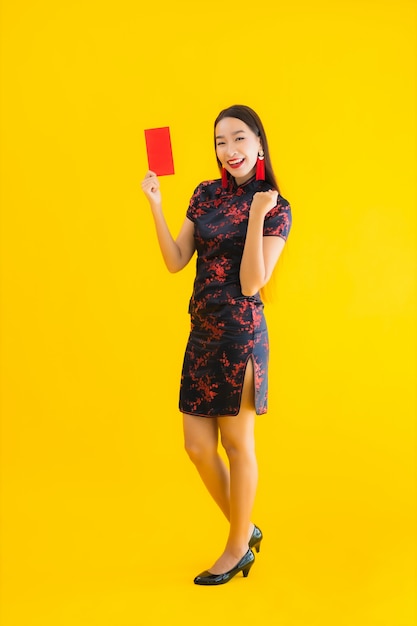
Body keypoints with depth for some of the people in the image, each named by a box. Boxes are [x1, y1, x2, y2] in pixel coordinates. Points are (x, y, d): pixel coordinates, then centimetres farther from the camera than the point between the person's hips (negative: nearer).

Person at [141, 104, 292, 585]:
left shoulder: (276, 207, -6)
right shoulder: (206, 194, 9)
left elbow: (251, 283, -14)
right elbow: (176, 262, 5)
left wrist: (257, 215, -21)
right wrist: (155, 205, -3)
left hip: (239, 333, -6)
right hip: (202, 331, 6)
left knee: (237, 443, 7)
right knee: (198, 447, 10)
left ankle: (238, 548, 29)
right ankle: (246, 530, 33)